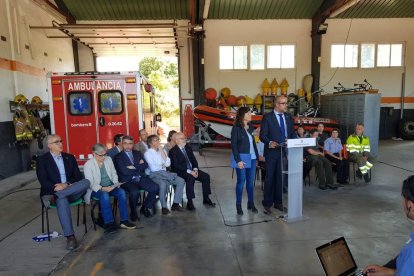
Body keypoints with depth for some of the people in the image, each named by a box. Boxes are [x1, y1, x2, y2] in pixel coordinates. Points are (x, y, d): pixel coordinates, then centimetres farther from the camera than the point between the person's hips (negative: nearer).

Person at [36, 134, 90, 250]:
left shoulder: (70, 157, 14)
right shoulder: (42, 160, 5)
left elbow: (78, 176, 7)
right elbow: (43, 181, -5)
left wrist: (66, 184, -13)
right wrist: (56, 187, -23)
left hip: (72, 191, 3)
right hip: (55, 191, -3)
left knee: (86, 182, -27)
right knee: (62, 201, -37)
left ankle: (54, 196, -29)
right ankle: (70, 237, -35)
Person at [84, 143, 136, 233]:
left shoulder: (109, 159, 7)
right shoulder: (88, 164, -7)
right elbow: (90, 183, -14)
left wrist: (116, 183, -6)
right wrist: (102, 188, -29)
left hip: (110, 186, 4)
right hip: (96, 189, -4)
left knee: (122, 192, -26)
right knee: (105, 195, -37)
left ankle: (124, 221, -22)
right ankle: (109, 223, -28)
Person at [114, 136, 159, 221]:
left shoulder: (138, 153, 18)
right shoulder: (118, 156, 3)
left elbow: (145, 165, 3)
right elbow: (125, 171, -11)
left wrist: (134, 167, -10)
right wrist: (139, 168, -3)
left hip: (141, 178, 5)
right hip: (127, 181, -4)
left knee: (155, 188, -19)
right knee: (135, 192, -34)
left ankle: (145, 208, 6)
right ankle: (133, 212, -5)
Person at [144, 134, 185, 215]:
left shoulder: (161, 151, 15)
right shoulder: (147, 153, -4)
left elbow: (168, 164, 1)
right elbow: (153, 168, -14)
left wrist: (162, 151, -3)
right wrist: (163, 166, 2)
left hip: (164, 173, 6)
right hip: (154, 175, -6)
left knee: (181, 180, -14)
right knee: (163, 184, -37)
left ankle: (175, 204, -9)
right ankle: (164, 207, -18)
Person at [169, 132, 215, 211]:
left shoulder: (188, 148, 12)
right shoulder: (173, 151, -9)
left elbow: (194, 160, 11)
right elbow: (176, 166, -18)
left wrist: (195, 169, -9)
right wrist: (189, 172, -25)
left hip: (192, 170, 7)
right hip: (180, 172, -7)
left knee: (206, 176, -11)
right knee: (190, 178, -35)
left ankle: (206, 199, 3)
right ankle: (189, 202, -25)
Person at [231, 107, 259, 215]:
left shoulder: (251, 127, 10)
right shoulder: (236, 128, -7)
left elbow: (253, 142, 12)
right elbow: (233, 145, -10)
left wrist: (257, 155, 3)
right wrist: (238, 160, -16)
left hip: (252, 158, 5)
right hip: (242, 159, -5)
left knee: (250, 181, 10)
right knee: (241, 181, 1)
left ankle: (251, 203, 21)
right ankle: (238, 205, 13)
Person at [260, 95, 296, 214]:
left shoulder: (288, 117, 10)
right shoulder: (267, 117, -6)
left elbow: (292, 133, 14)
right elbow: (262, 135, -10)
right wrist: (270, 143, -29)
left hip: (285, 152, 5)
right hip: (272, 152, -4)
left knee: (280, 178, 11)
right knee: (270, 178, 3)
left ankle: (278, 202, 25)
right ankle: (267, 204, 14)